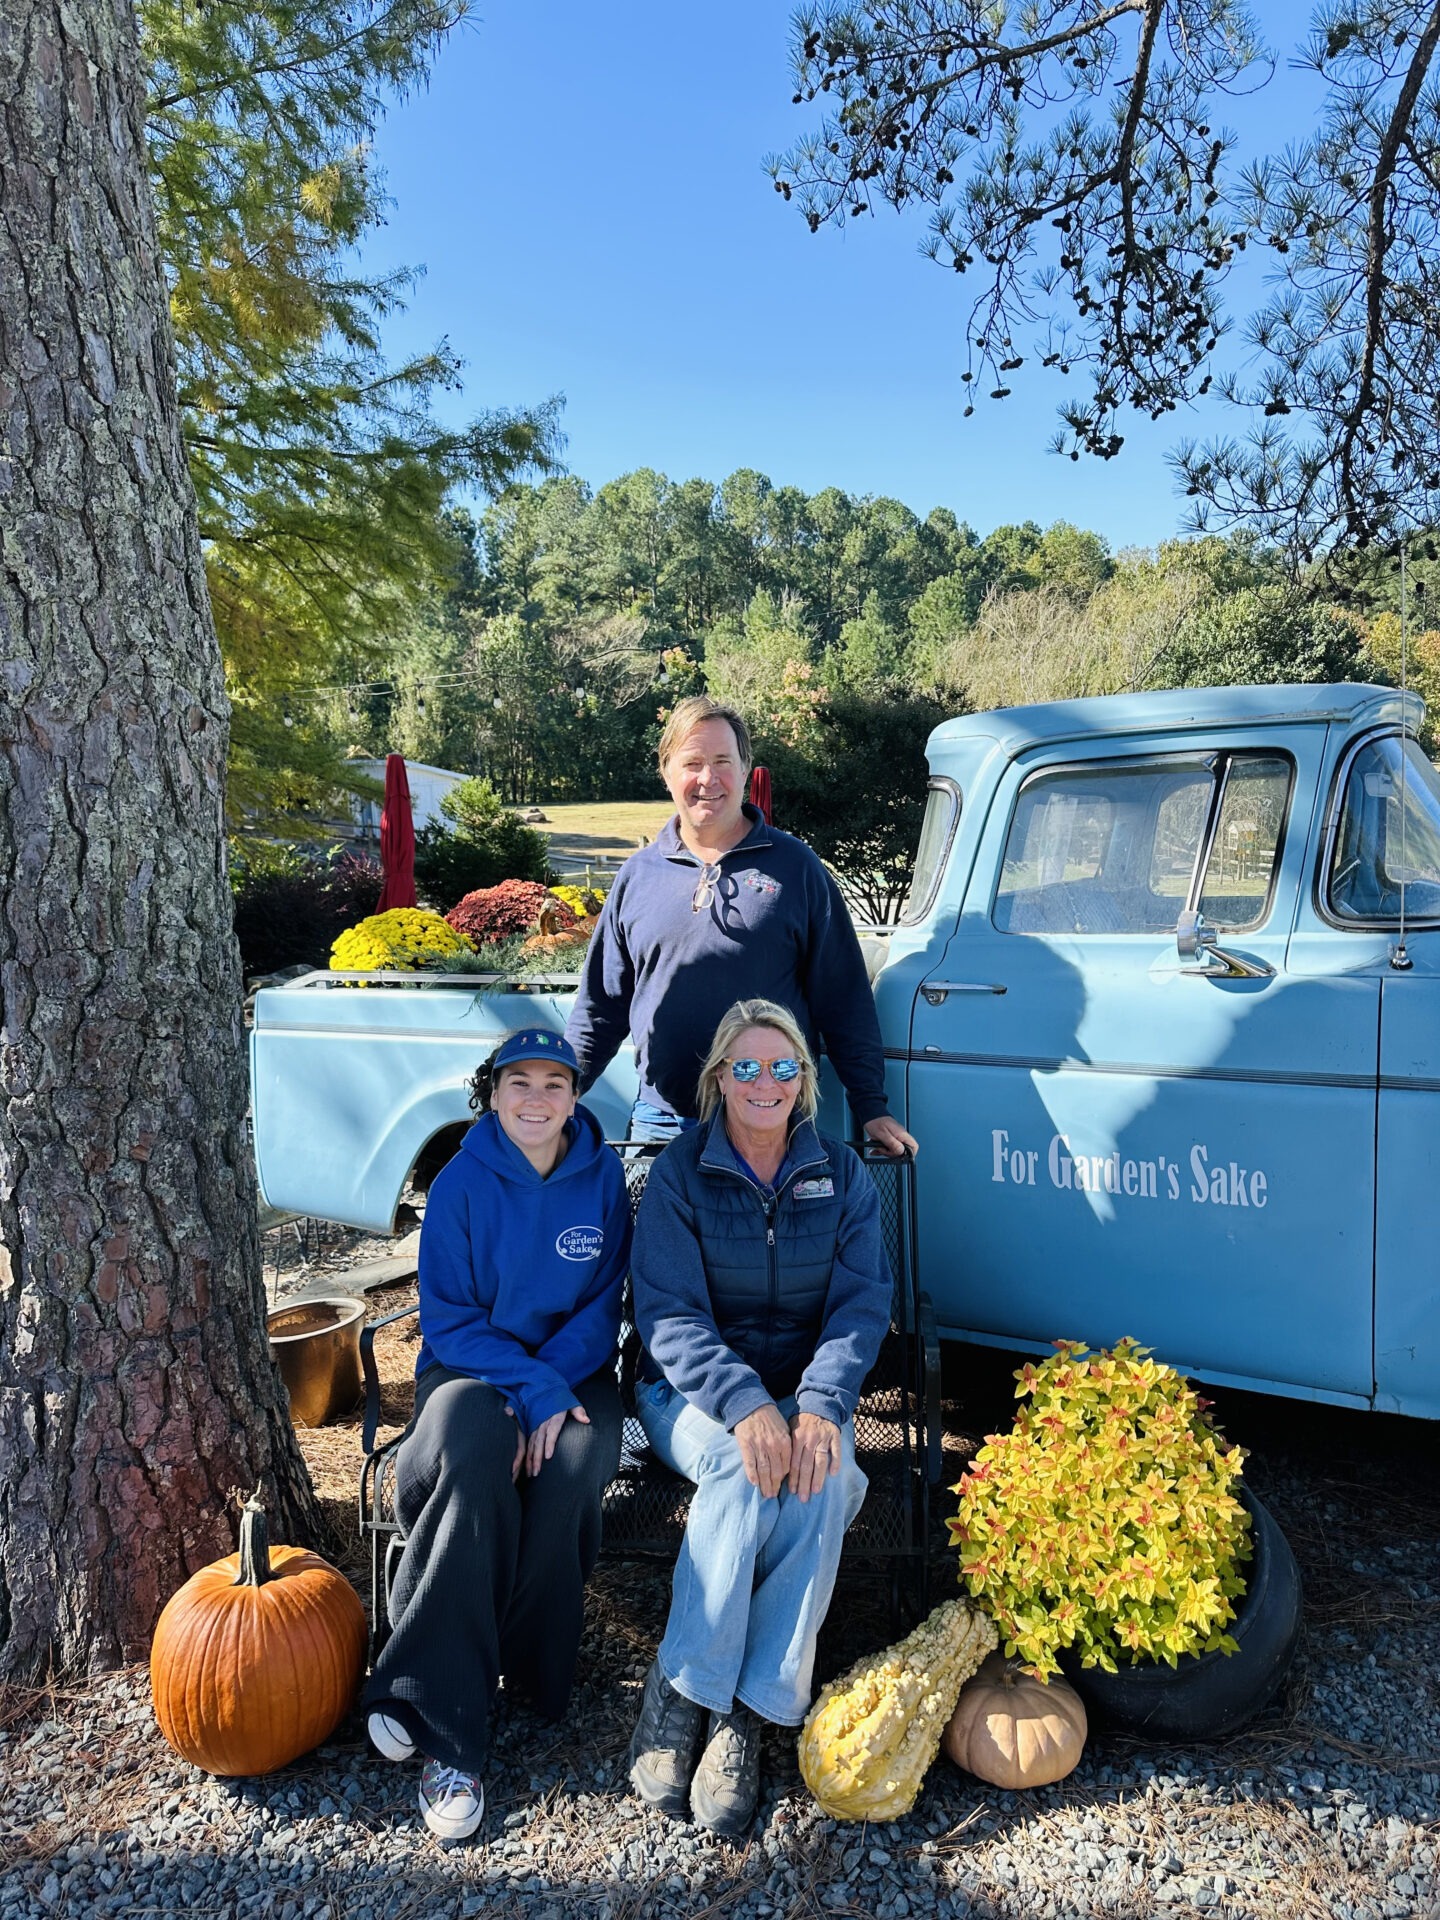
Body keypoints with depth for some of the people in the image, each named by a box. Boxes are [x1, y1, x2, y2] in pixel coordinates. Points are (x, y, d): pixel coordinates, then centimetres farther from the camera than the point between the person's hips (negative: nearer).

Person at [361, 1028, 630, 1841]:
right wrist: (533, 1387, -20)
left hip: (574, 1376, 1)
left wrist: (549, 1393, -16)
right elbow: (450, 1320, -6)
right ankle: (449, 1732, -27)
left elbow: (602, 1310, -1)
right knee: (473, 1452, -34)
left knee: (573, 1464, -32)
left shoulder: (604, 1177, -3)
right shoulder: (462, 1184, -6)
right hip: (470, 1370, -1)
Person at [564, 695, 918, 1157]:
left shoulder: (795, 866, 1)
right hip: (661, 1120, 2)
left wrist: (872, 1108, -3)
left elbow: (844, 1001, 1)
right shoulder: (638, 875, 8)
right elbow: (600, 1007, 14)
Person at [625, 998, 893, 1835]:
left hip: (805, 1391, 2)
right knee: (742, 1466, -33)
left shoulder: (841, 1174, 1)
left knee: (820, 1476, -30)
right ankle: (679, 1688, -18)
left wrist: (820, 1405, -23)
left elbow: (862, 1307, -5)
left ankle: (748, 1710, -20)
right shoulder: (681, 1171, -5)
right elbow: (669, 1316, -12)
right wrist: (744, 1403, -29)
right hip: (694, 1391, -1)